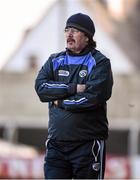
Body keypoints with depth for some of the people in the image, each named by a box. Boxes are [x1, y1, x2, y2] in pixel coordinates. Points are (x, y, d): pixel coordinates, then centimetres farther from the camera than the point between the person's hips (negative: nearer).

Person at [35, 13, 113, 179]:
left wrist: (60, 101, -6)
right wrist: (74, 88, -14)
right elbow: (40, 87, -3)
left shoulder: (100, 63, -1)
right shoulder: (55, 61, 14)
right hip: (56, 144, 4)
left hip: (88, 145, -4)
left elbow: (93, 96, -16)